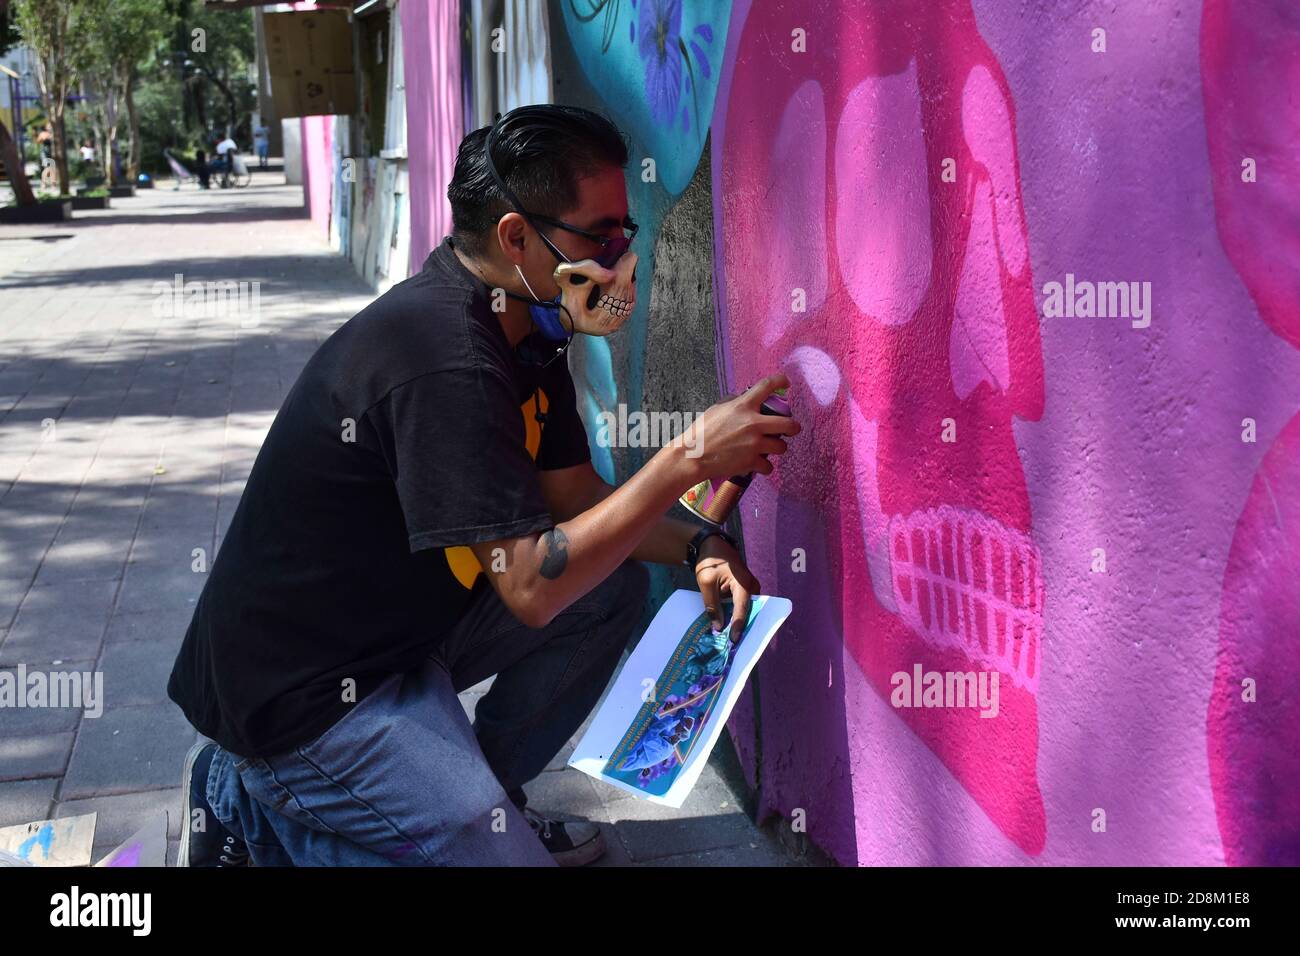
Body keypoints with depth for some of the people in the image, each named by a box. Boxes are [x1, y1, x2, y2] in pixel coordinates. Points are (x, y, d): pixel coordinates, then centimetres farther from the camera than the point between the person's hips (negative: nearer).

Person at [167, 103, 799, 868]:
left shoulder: (521, 332, 3)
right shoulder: (445, 357, -28)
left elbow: (575, 497, 9)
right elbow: (533, 586, -30)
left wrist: (700, 547, -8)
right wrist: (687, 459, -26)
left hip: (397, 626, 10)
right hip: (301, 690, -10)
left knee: (617, 587, 6)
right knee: (501, 855, -13)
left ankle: (478, 794, 14)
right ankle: (256, 806, 2)